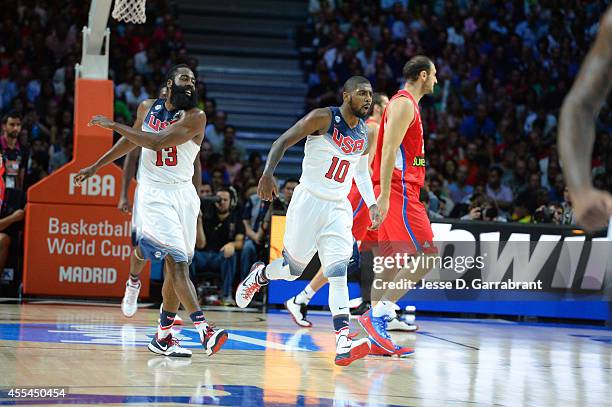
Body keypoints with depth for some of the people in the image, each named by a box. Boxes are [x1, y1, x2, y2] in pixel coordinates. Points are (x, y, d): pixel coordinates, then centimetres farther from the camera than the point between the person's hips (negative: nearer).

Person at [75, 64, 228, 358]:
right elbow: (132, 140, 23)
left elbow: (158, 142, -18)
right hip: (154, 193, -1)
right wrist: (96, 166, 29)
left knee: (177, 266, 4)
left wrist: (113, 125, -14)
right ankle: (204, 329, -27)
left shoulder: (195, 117, -6)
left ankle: (163, 337, 15)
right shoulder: (147, 108, 5)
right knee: (177, 262, -16)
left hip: (183, 193, 1)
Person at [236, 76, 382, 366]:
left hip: (338, 208, 4)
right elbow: (283, 141, -10)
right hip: (309, 201, -4)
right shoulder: (323, 118, -11)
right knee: (292, 269, 8)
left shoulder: (365, 134, 8)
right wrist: (268, 173, -25)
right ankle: (258, 275, 43)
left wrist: (372, 204, 12)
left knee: (338, 273, -12)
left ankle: (343, 342, -23)